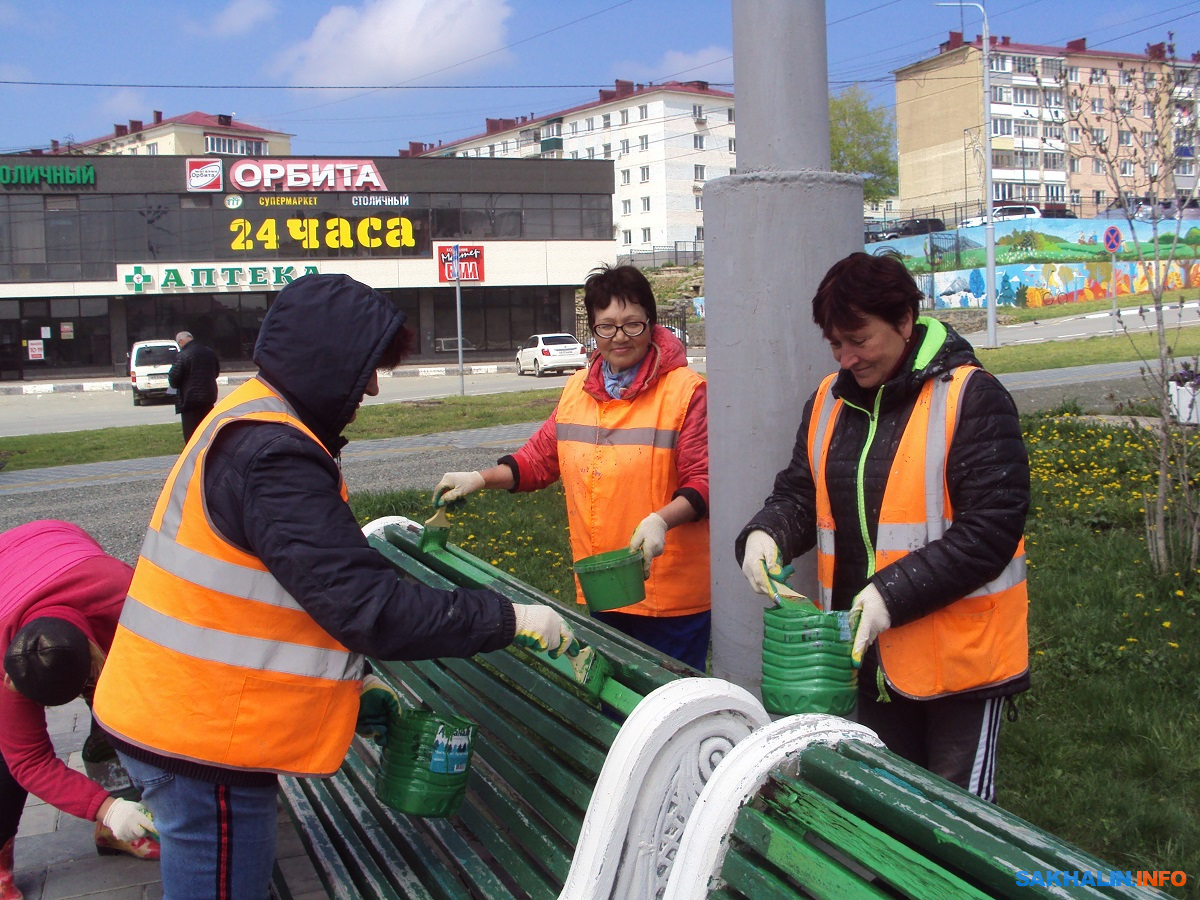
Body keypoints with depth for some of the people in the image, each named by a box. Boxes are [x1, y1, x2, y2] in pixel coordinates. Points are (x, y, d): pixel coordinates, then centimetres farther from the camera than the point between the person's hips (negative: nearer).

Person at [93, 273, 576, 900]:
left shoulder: (247, 424, 12)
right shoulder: (270, 456, -23)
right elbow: (368, 605, -29)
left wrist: (344, 681, 16)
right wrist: (508, 620, -22)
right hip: (204, 738, -10)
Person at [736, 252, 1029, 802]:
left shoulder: (971, 398, -14)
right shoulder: (828, 401, 6)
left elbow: (991, 527, -19)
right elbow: (800, 493, 12)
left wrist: (894, 594, -26)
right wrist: (765, 534, -12)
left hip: (959, 654, -6)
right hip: (863, 653, 6)